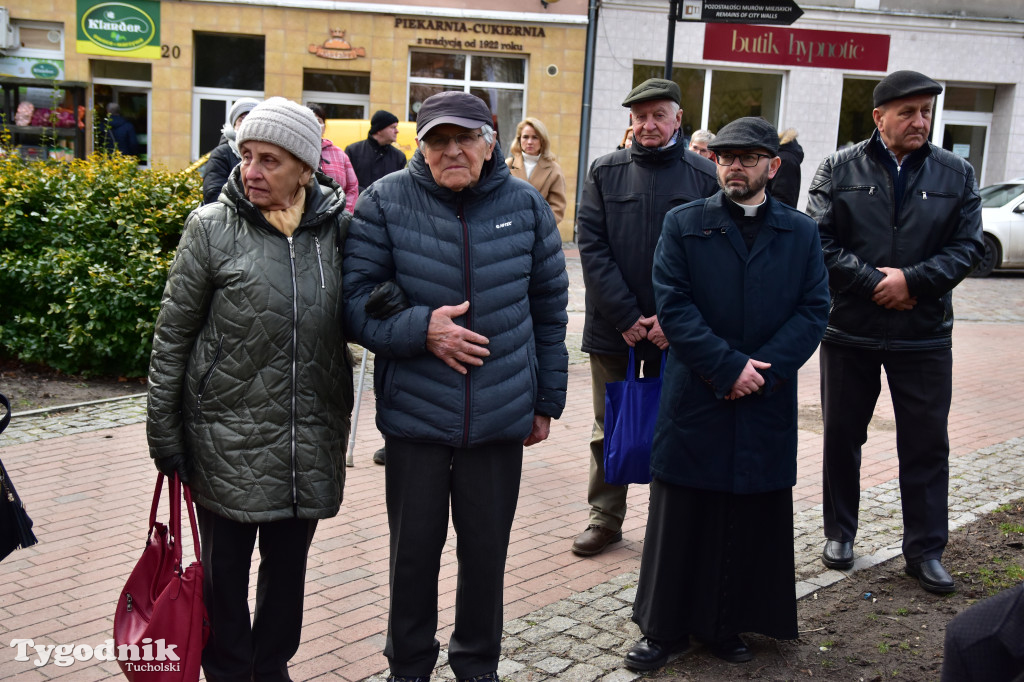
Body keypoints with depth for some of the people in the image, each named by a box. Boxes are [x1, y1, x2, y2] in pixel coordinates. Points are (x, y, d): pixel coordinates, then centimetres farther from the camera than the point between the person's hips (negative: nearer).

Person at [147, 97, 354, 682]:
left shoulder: (340, 228, 0)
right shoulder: (213, 227, -6)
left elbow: (352, 321, 12)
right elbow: (173, 335, -2)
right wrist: (165, 434, -2)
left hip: (312, 437, 2)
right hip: (228, 436, -2)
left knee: (289, 562, 16)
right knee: (225, 567, 10)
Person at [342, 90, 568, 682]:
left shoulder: (525, 205, 1)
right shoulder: (386, 201, -5)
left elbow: (550, 309, 9)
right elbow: (357, 299, -5)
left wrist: (547, 400, 11)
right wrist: (420, 328, -21)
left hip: (502, 415, 2)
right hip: (414, 414, -1)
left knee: (487, 549, 13)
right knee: (414, 549, 11)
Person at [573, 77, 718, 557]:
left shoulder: (704, 176, 1)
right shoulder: (605, 172, 4)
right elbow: (591, 247, -2)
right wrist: (626, 317, -10)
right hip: (612, 328, 2)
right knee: (608, 429, 11)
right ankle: (606, 517, 24)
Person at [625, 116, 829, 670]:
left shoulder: (801, 233, 7)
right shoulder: (683, 225, 2)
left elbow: (813, 311, 1)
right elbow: (674, 306, -6)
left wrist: (762, 371, -12)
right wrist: (728, 367, -14)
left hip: (766, 405, 2)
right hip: (693, 399, -1)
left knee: (750, 520, 9)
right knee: (679, 519, 6)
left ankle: (725, 626, 25)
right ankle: (665, 628, 19)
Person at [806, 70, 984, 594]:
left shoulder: (956, 175, 4)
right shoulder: (839, 170, 0)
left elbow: (968, 246, -1)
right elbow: (820, 241, -8)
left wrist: (912, 280, -15)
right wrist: (874, 283, -15)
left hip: (924, 334, 1)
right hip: (849, 330, 0)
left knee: (926, 444, 5)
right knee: (842, 435, 11)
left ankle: (925, 550, 18)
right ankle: (839, 533, 28)